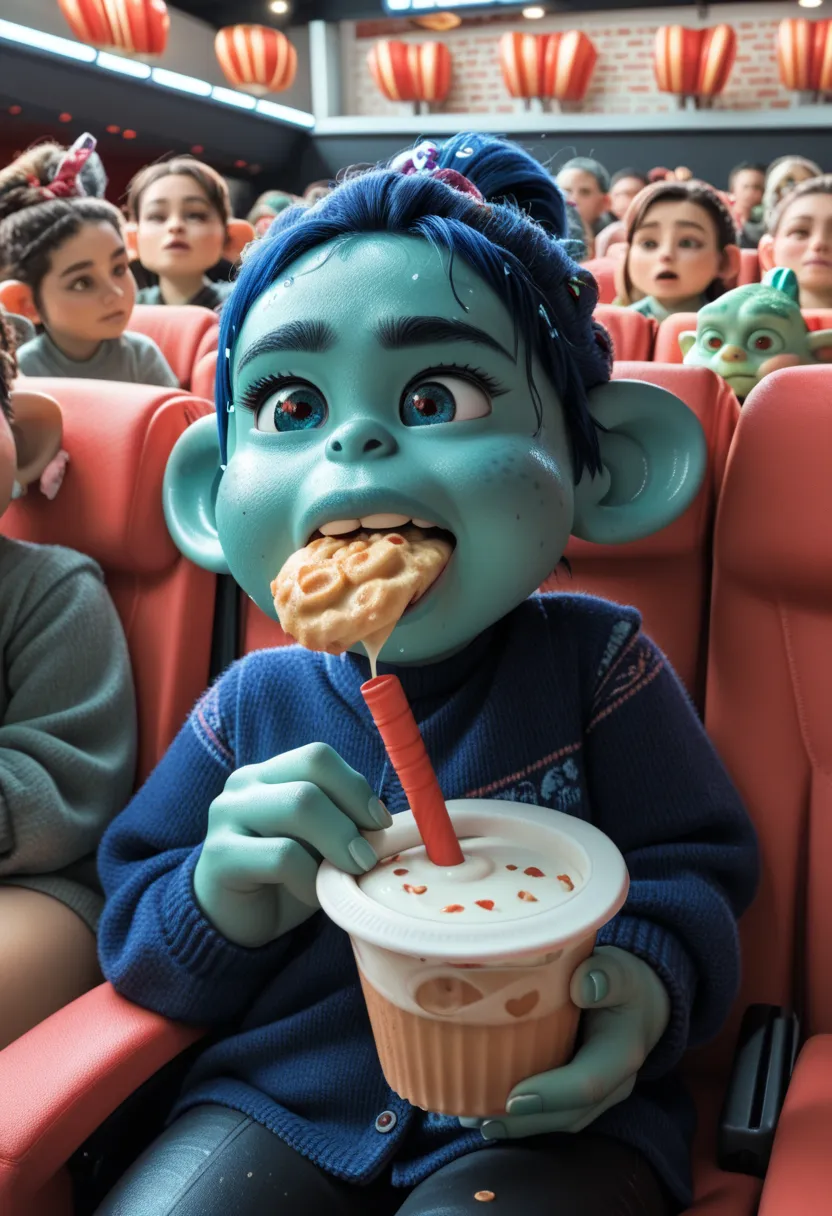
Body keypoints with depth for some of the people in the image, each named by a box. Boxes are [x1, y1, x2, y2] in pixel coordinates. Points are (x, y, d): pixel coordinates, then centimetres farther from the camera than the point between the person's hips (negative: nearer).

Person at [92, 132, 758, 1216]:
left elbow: (694, 865, -2)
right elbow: (136, 946, 2)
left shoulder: (593, 661, -7)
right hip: (285, 1089, 2)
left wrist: (647, 977, -24)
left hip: (548, 1108, -1)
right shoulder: (254, 702, -2)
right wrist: (221, 899, -21)